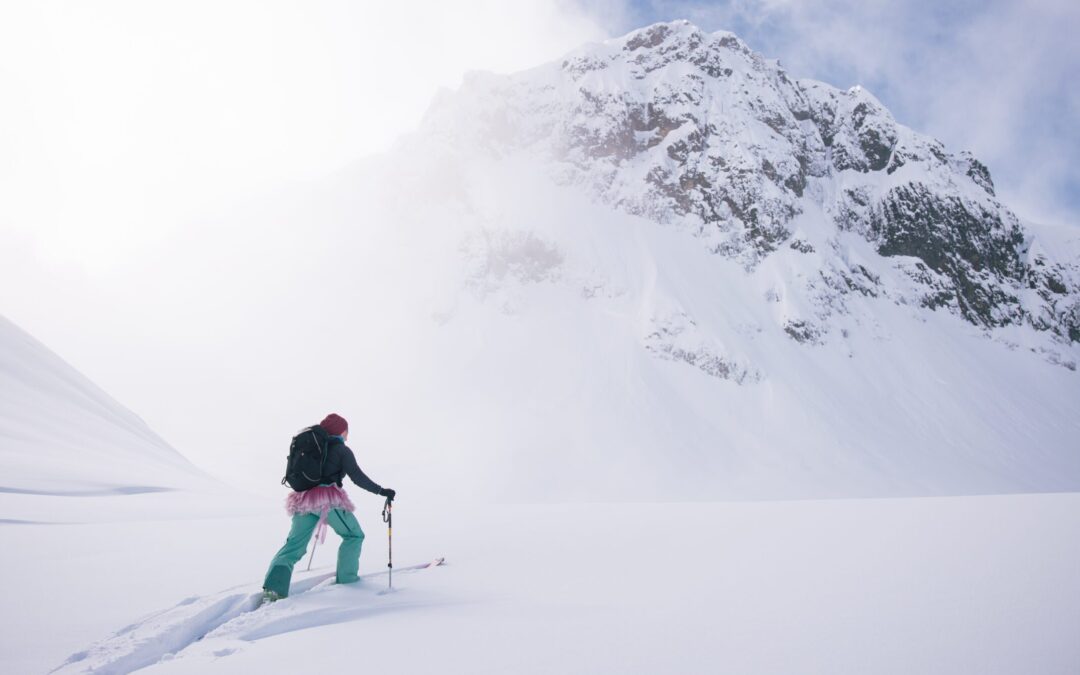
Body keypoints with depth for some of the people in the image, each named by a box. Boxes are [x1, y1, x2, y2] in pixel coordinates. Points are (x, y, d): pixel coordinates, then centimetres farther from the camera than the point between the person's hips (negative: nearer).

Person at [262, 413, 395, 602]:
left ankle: (273, 588, -11)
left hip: (303, 500, 6)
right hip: (330, 500, -6)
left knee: (293, 546, 6)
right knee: (354, 536, 13)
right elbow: (358, 477, -5)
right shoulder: (341, 450, 2)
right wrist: (381, 491, 1)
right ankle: (346, 578, 10)